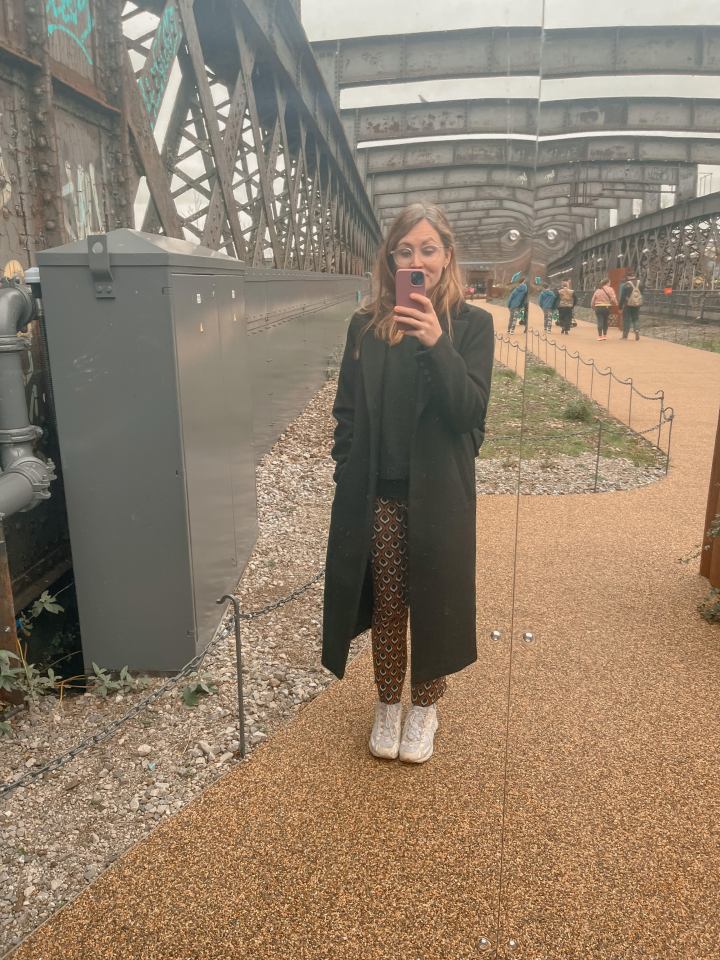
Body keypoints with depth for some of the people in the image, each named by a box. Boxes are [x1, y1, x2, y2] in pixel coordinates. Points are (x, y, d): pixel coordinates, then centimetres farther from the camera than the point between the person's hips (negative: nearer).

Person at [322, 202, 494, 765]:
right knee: (385, 604, 13)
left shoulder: (472, 324, -4)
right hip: (376, 496, 2)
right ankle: (388, 705, 35)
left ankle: (425, 707, 34)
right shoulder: (366, 326, 3)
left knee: (434, 602, 11)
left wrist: (437, 344, -26)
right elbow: (347, 411, 6)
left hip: (439, 496, -1)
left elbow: (469, 412, -14)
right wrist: (348, 480, 1)